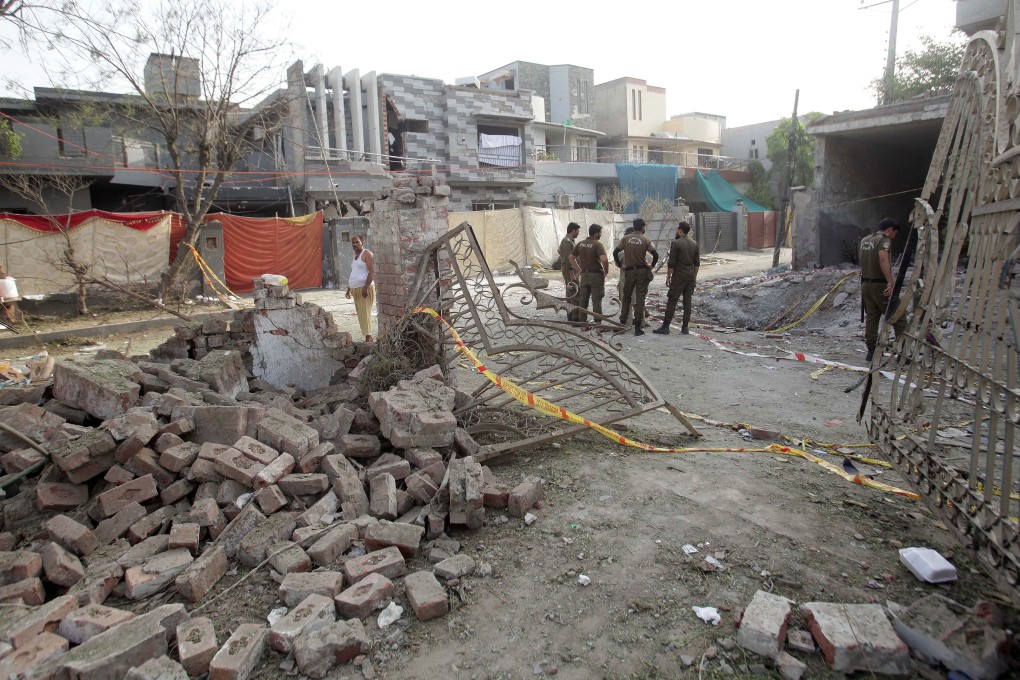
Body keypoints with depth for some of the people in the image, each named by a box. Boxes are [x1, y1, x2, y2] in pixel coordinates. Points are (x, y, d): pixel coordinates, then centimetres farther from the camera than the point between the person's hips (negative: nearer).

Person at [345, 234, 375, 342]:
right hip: (355, 289, 9)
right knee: (360, 314, 7)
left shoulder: (367, 253, -6)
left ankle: (368, 338, -12)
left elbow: (372, 271, -16)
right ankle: (369, 338, 12)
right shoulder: (355, 256, 20)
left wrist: (365, 287, -23)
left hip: (364, 288, -9)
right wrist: (349, 289, 22)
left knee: (365, 314, -12)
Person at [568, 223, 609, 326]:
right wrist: (606, 270, -11)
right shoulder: (597, 244, -14)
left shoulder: (580, 244, 6)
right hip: (596, 275, -5)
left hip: (584, 275, 5)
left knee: (583, 300, 11)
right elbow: (604, 259, -27)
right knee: (596, 301, 0)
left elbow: (571, 257, 10)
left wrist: (579, 270, 12)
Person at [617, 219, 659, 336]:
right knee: (640, 299, 1)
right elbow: (655, 254, -11)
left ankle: (622, 323, 14)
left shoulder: (625, 238, 2)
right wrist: (652, 266, 5)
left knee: (626, 297, 16)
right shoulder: (645, 240, -4)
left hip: (629, 271, 2)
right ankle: (637, 328, 0)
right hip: (642, 271, -2)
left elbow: (615, 252, -1)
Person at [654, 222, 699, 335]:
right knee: (687, 301, 7)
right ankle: (685, 327, 8)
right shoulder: (694, 244, 9)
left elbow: (671, 263, -13)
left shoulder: (676, 243, -10)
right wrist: (694, 276, 19)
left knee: (672, 301, -4)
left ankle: (665, 327, -4)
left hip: (679, 276, -6)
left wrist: (668, 276, -6)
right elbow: (697, 263, 12)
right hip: (691, 276, 6)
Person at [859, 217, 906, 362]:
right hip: (880, 286, -8)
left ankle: (871, 352, 10)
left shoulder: (864, 240, 15)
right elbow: (883, 259, -27)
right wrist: (890, 282, -30)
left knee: (871, 318, 9)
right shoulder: (884, 240, -11)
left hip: (866, 284, 8)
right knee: (898, 319, -1)